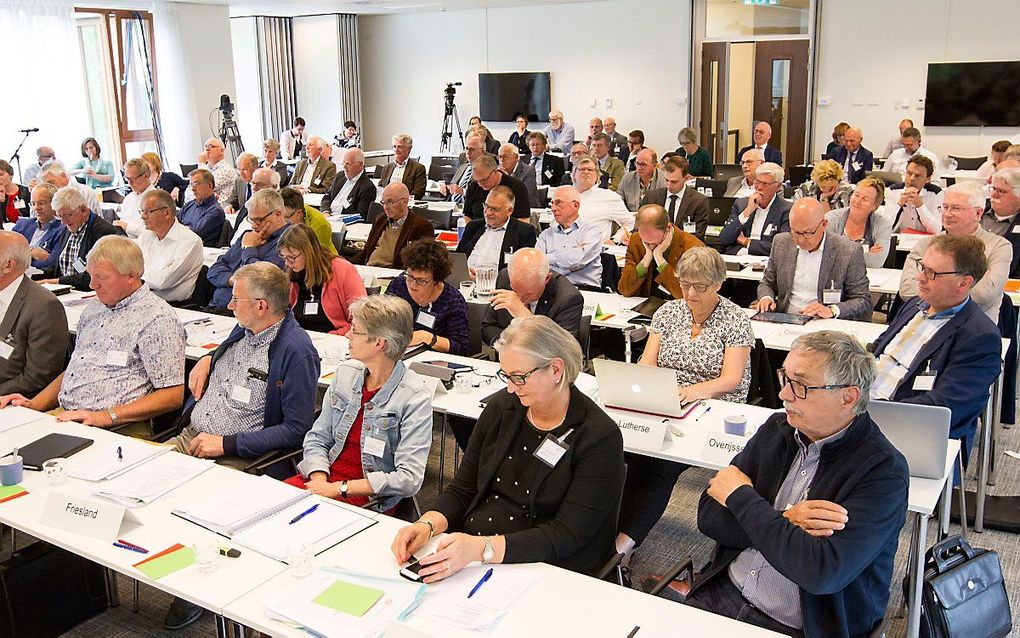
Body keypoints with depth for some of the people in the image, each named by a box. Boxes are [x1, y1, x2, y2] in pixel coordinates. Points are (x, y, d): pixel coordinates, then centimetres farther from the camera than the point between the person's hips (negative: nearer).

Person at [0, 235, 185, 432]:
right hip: (64, 418, 8)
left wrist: (106, 416, -18)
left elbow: (173, 396, -13)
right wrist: (34, 404, 10)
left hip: (116, 429, -8)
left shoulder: (157, 319, -8)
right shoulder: (93, 309, 19)